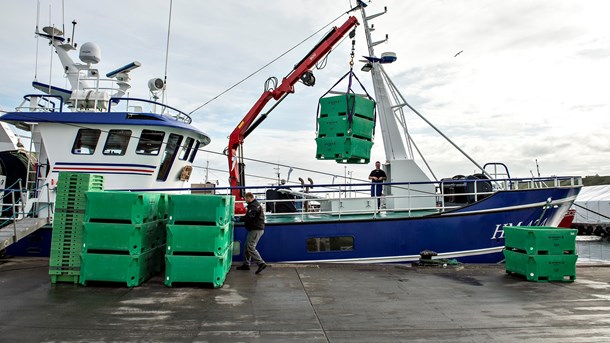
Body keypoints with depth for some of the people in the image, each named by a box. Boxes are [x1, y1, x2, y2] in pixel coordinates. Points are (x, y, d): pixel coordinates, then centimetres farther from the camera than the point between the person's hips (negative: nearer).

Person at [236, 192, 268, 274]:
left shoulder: (254, 206, -15)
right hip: (255, 229, 11)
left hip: (256, 230, -11)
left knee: (250, 247, -12)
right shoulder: (255, 204, 19)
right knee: (247, 247, 14)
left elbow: (249, 217, -25)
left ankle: (261, 263, -13)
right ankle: (246, 264, 20)